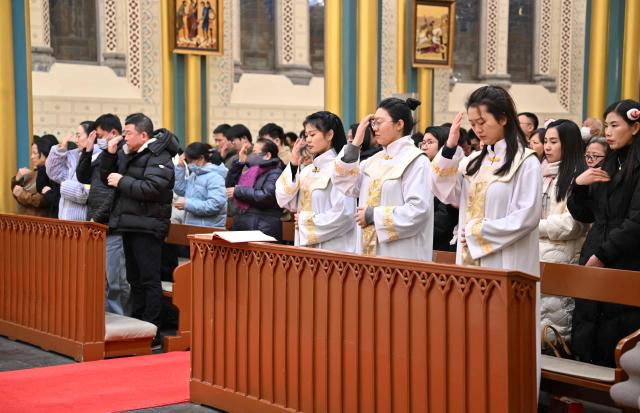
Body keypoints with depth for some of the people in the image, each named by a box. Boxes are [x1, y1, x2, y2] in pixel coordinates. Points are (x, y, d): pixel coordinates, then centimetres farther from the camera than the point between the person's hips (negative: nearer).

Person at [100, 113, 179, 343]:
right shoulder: (127, 154, 14)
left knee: (149, 280, -6)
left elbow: (151, 189, -24)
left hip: (147, 227, -9)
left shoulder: (159, 157, -11)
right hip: (129, 225, 9)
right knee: (135, 279, 15)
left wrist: (122, 181, -15)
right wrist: (109, 154, 4)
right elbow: (106, 177, 19)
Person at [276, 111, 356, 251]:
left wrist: (306, 220, -9)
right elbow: (286, 202, 6)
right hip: (305, 246, 7)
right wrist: (293, 165, -1)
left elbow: (343, 214, -18)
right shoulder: (308, 170, 12)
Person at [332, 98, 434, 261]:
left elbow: (418, 210, -18)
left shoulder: (416, 161, -9)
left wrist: (373, 215, -13)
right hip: (370, 250, 7)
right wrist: (355, 144, 3)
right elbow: (345, 185, 7)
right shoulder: (375, 160, 13)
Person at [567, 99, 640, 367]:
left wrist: (603, 255, -12)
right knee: (586, 338, 4)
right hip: (594, 261, 7)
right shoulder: (607, 167, 15)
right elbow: (584, 215, 17)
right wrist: (579, 185, 0)